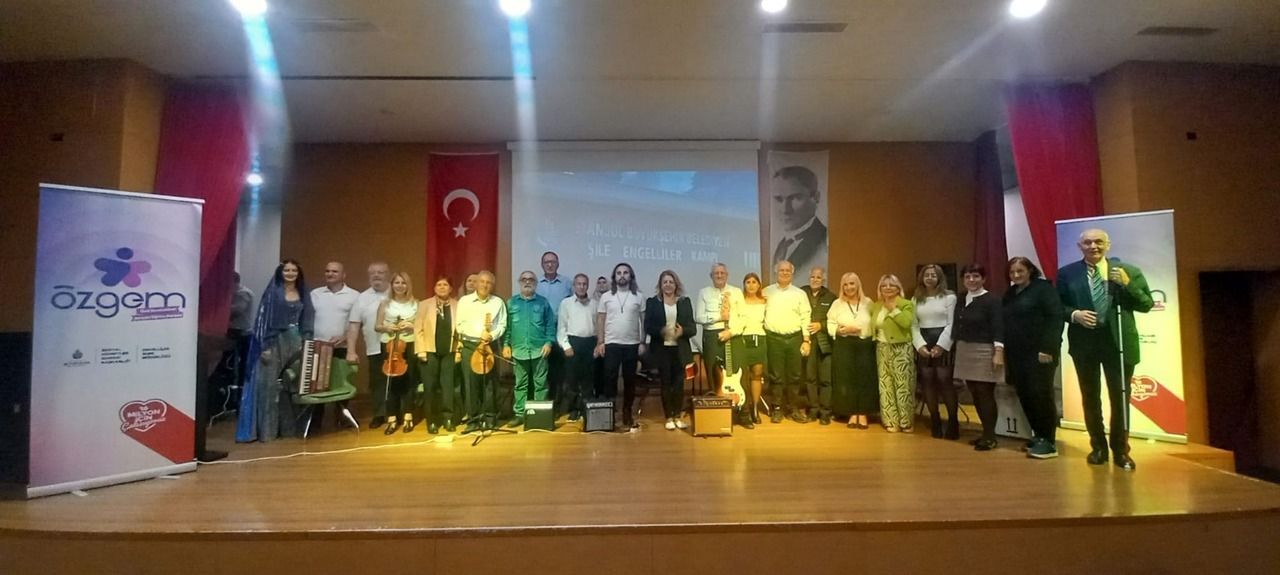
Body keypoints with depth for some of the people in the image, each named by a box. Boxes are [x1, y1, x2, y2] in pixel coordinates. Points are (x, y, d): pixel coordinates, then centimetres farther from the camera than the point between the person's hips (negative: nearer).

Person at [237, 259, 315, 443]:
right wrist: (264, 346, -14)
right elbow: (263, 318, -7)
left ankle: (287, 427, 17)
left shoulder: (303, 294, 10)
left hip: (295, 342, 4)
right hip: (274, 341, -4)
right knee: (268, 385, -4)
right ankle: (266, 430, 1)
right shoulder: (273, 292, -2)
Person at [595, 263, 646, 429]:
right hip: (611, 344, 0)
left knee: (629, 379, 7)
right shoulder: (606, 296, 3)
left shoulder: (639, 296, 2)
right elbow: (600, 320, 5)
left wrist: (642, 342, -1)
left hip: (632, 344, 1)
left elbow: (644, 320, 4)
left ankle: (627, 412, 17)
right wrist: (600, 342, -2)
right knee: (610, 378, 1)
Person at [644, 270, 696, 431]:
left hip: (680, 350, 1)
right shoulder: (652, 302, 3)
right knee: (666, 383, 4)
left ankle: (678, 416, 16)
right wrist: (661, 331, -21)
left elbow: (692, 327, 3)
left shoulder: (685, 301, 7)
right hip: (662, 349, -1)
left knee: (679, 383, 2)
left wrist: (683, 331, -18)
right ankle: (669, 417, 14)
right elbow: (647, 327, -3)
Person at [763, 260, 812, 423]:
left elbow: (805, 318, 2)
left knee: (794, 375, 7)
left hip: (794, 338, 1)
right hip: (774, 338, 0)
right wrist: (762, 335, -5)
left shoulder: (800, 293, 6)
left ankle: (794, 408, 17)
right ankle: (777, 408, 13)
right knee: (776, 375, 4)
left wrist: (806, 340, -3)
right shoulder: (767, 292, 7)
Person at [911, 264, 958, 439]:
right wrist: (920, 345, -7)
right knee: (928, 383, 3)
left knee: (945, 382, -7)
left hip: (943, 343, -4)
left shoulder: (949, 296, 0)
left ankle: (953, 422, 4)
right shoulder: (916, 299, 12)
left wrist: (941, 345, -14)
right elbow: (914, 325, 7)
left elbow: (952, 323, -5)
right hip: (923, 344, 4)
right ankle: (935, 422, 12)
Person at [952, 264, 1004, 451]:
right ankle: (986, 433, 22)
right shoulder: (961, 300, 10)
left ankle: (990, 436, 7)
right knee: (975, 394, 10)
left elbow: (998, 328, -14)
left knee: (985, 394, -3)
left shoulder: (992, 300, -8)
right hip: (964, 351, 6)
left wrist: (999, 352, -19)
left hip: (984, 351, -6)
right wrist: (958, 349, 14)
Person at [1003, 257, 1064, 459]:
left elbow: (1055, 318, -13)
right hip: (1016, 353, 6)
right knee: (1025, 396, 7)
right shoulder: (1010, 294, 16)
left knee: (1041, 395, -5)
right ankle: (1038, 436, 19)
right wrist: (1005, 351, 12)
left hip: (1039, 352, -6)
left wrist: (1047, 348, -19)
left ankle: (1049, 442, 5)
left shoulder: (1043, 288, -4)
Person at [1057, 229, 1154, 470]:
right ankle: (1098, 446, 26)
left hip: (1118, 341, 0)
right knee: (1090, 397, 11)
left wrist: (1128, 284, -15)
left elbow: (1146, 305, 0)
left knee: (1120, 397, 7)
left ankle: (1121, 450, 23)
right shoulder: (1067, 273, 0)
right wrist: (1074, 314, -17)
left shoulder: (1129, 271, 1)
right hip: (1084, 341, 1)